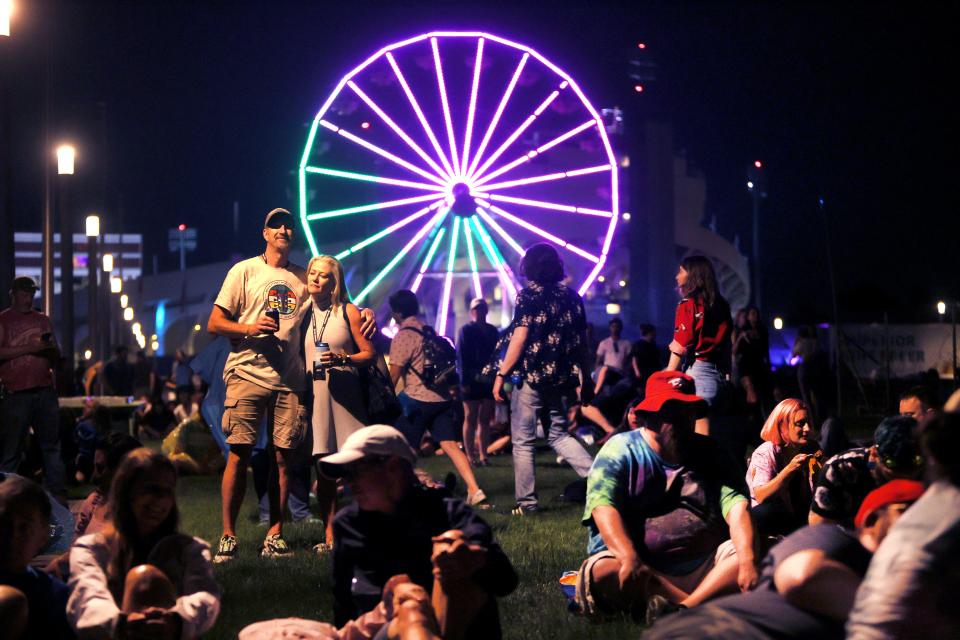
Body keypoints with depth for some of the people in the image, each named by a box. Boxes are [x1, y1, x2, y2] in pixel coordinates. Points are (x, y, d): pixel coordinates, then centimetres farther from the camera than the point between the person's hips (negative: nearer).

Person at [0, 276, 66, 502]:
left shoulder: (43, 320, 19)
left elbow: (57, 354, 21)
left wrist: (50, 347, -2)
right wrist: (28, 348, -15)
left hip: (45, 390, 5)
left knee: (51, 444, 3)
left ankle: (56, 492, 4)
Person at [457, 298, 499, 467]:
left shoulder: (492, 331, 13)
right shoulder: (466, 330, 0)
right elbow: (461, 357, -6)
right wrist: (464, 381, -14)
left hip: (489, 379, 4)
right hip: (472, 381, -4)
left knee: (485, 419, 5)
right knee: (470, 418, -1)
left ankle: (483, 455, 7)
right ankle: (470, 456, -1)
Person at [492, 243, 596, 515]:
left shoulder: (528, 295, -7)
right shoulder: (571, 297, 8)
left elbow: (519, 340, -13)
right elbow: (581, 343, 10)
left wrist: (501, 374, -8)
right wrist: (586, 380, 17)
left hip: (532, 378, -5)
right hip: (563, 380, 5)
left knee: (522, 441, 4)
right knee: (558, 435, 18)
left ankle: (527, 503, 4)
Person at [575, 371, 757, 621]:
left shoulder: (709, 452, 13)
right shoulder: (619, 451, 1)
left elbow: (736, 506, -2)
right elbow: (603, 507, -15)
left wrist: (746, 561, -22)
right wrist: (630, 560, -34)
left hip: (706, 567, 3)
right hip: (644, 568, -3)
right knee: (602, 573, -33)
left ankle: (685, 609, -35)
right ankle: (705, 605, -27)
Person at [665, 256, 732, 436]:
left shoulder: (689, 304, -6)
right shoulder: (720, 305, 13)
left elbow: (680, 347, -9)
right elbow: (726, 347, 12)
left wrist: (667, 378, -3)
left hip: (696, 372, -7)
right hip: (717, 374, 7)